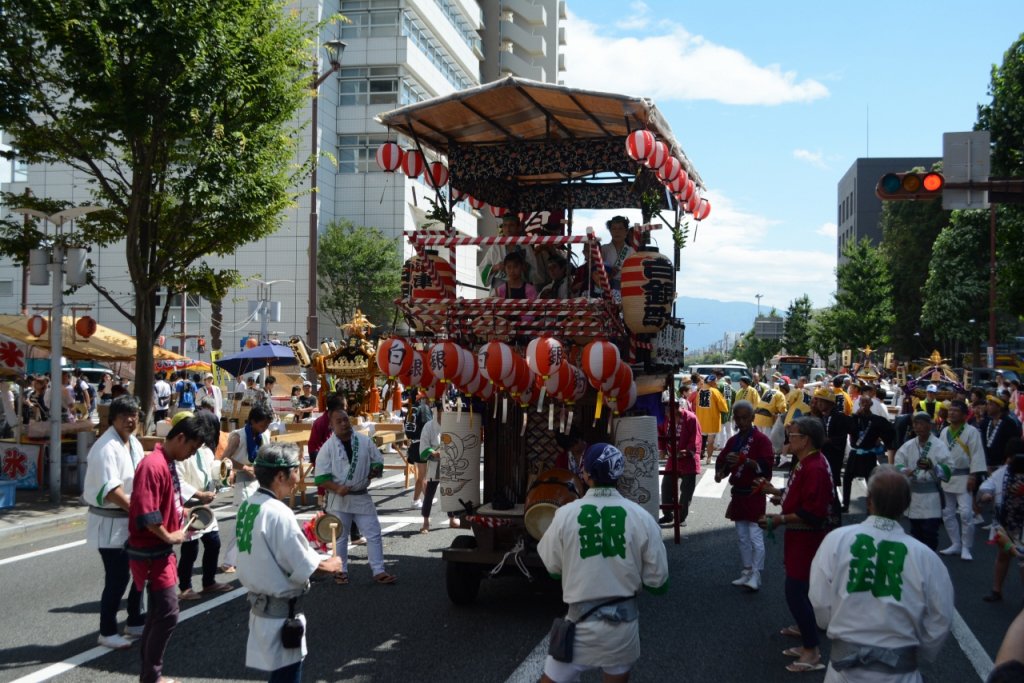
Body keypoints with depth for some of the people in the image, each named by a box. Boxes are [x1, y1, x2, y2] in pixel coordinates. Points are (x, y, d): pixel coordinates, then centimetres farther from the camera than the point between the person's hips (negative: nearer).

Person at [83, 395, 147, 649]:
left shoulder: (134, 443, 8)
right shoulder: (106, 447, -19)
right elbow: (111, 490, -26)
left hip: (131, 520, 9)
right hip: (110, 522, -9)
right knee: (117, 578, -4)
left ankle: (135, 622, 33)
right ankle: (107, 632, 11)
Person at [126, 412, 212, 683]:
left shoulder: (168, 463, 10)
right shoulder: (153, 465, -21)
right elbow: (146, 513, -27)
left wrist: (182, 512, 9)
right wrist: (169, 537, -17)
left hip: (161, 550, 10)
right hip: (152, 551, -10)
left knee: (159, 612, 15)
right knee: (167, 613, -7)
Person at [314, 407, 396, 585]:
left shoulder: (365, 442, 1)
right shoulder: (328, 448, -7)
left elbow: (378, 462, 11)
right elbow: (320, 478, -8)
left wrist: (375, 471, -12)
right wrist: (337, 488, -23)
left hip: (362, 497, 3)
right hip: (339, 498, -2)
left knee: (374, 534, 1)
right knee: (340, 537, 7)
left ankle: (379, 571, 7)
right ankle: (341, 571, 23)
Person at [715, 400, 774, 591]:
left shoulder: (761, 439, -10)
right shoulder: (733, 441, 12)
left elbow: (767, 464, -19)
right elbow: (722, 462, 14)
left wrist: (744, 461, -29)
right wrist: (720, 472, -7)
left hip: (754, 494, -7)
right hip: (738, 493, 7)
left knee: (755, 536, -8)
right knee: (742, 536, 13)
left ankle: (756, 576, -5)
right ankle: (747, 572, 22)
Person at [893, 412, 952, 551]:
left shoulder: (939, 445, -6)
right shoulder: (908, 446, 7)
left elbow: (947, 469, -11)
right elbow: (898, 464, 0)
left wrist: (932, 467, -28)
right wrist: (905, 471, -22)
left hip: (931, 496, -4)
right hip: (913, 495, 4)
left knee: (930, 532, -6)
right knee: (915, 531, 14)